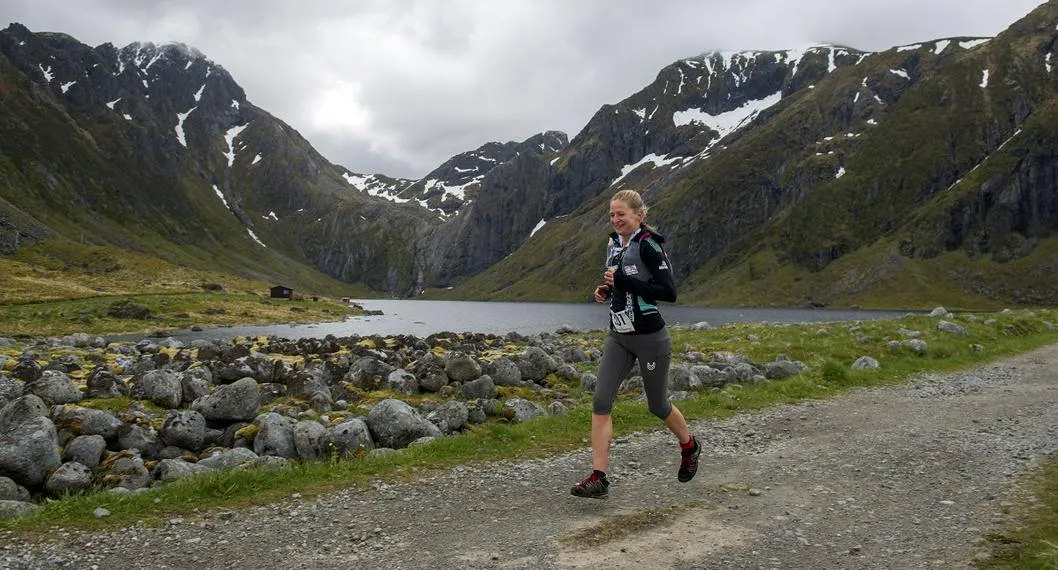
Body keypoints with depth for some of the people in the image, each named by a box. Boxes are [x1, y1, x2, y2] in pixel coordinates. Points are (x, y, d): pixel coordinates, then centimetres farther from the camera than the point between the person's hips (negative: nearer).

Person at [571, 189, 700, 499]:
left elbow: (669, 292, -20)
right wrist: (605, 289, 2)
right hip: (618, 337, 7)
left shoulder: (648, 245, -15)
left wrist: (624, 282, -24)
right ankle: (598, 478, -4)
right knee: (600, 401, -6)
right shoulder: (614, 242, 8)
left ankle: (689, 447, 41)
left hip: (650, 337, -7)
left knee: (658, 405, 10)